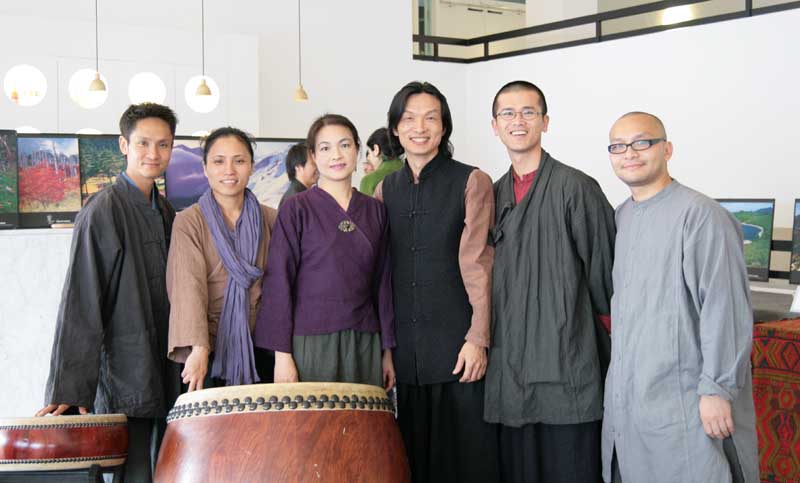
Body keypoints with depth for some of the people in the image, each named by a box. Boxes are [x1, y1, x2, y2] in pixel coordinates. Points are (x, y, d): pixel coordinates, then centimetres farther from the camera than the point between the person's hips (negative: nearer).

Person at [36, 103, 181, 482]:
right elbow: (80, 301, -13)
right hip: (124, 376, -6)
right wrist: (70, 389, -17)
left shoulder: (166, 212, 12)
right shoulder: (103, 210, -8)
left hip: (169, 376, 7)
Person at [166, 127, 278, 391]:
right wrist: (199, 349, -29)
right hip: (212, 349, -3)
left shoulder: (270, 220, 8)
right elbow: (189, 286, -16)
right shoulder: (189, 222, -3)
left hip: (261, 348, 3)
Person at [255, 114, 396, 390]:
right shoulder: (297, 209, -2)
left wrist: (387, 349, 10)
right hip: (311, 340, -3)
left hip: (364, 342, 3)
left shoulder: (375, 211, 9)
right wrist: (282, 353, -9)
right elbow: (278, 282, -4)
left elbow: (382, 282, 12)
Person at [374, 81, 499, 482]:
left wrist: (477, 339, -13)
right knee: (416, 450, 10)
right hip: (406, 346, 4)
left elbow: (477, 264, -7)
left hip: (457, 344, -4)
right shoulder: (385, 189, 11)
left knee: (465, 451, 1)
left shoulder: (471, 182, -2)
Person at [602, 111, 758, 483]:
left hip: (682, 404, -7)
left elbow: (725, 310, -17)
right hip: (625, 396, 7)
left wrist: (717, 390, -18)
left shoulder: (699, 215, -13)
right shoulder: (622, 216, 11)